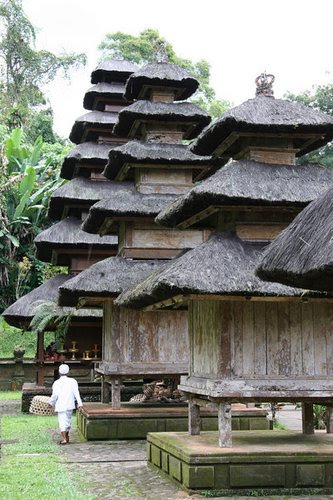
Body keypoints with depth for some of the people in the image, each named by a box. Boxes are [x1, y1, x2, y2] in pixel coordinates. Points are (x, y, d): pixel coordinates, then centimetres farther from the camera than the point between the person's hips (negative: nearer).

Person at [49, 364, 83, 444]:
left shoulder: (56, 383, -5)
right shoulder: (72, 381, 0)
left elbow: (54, 395, -8)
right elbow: (76, 393, -7)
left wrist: (51, 403, 9)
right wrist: (79, 403, -11)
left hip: (60, 406, -3)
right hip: (70, 405, 3)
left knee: (62, 422, 0)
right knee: (68, 420, 19)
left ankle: (64, 439, -8)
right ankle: (67, 437, 33)